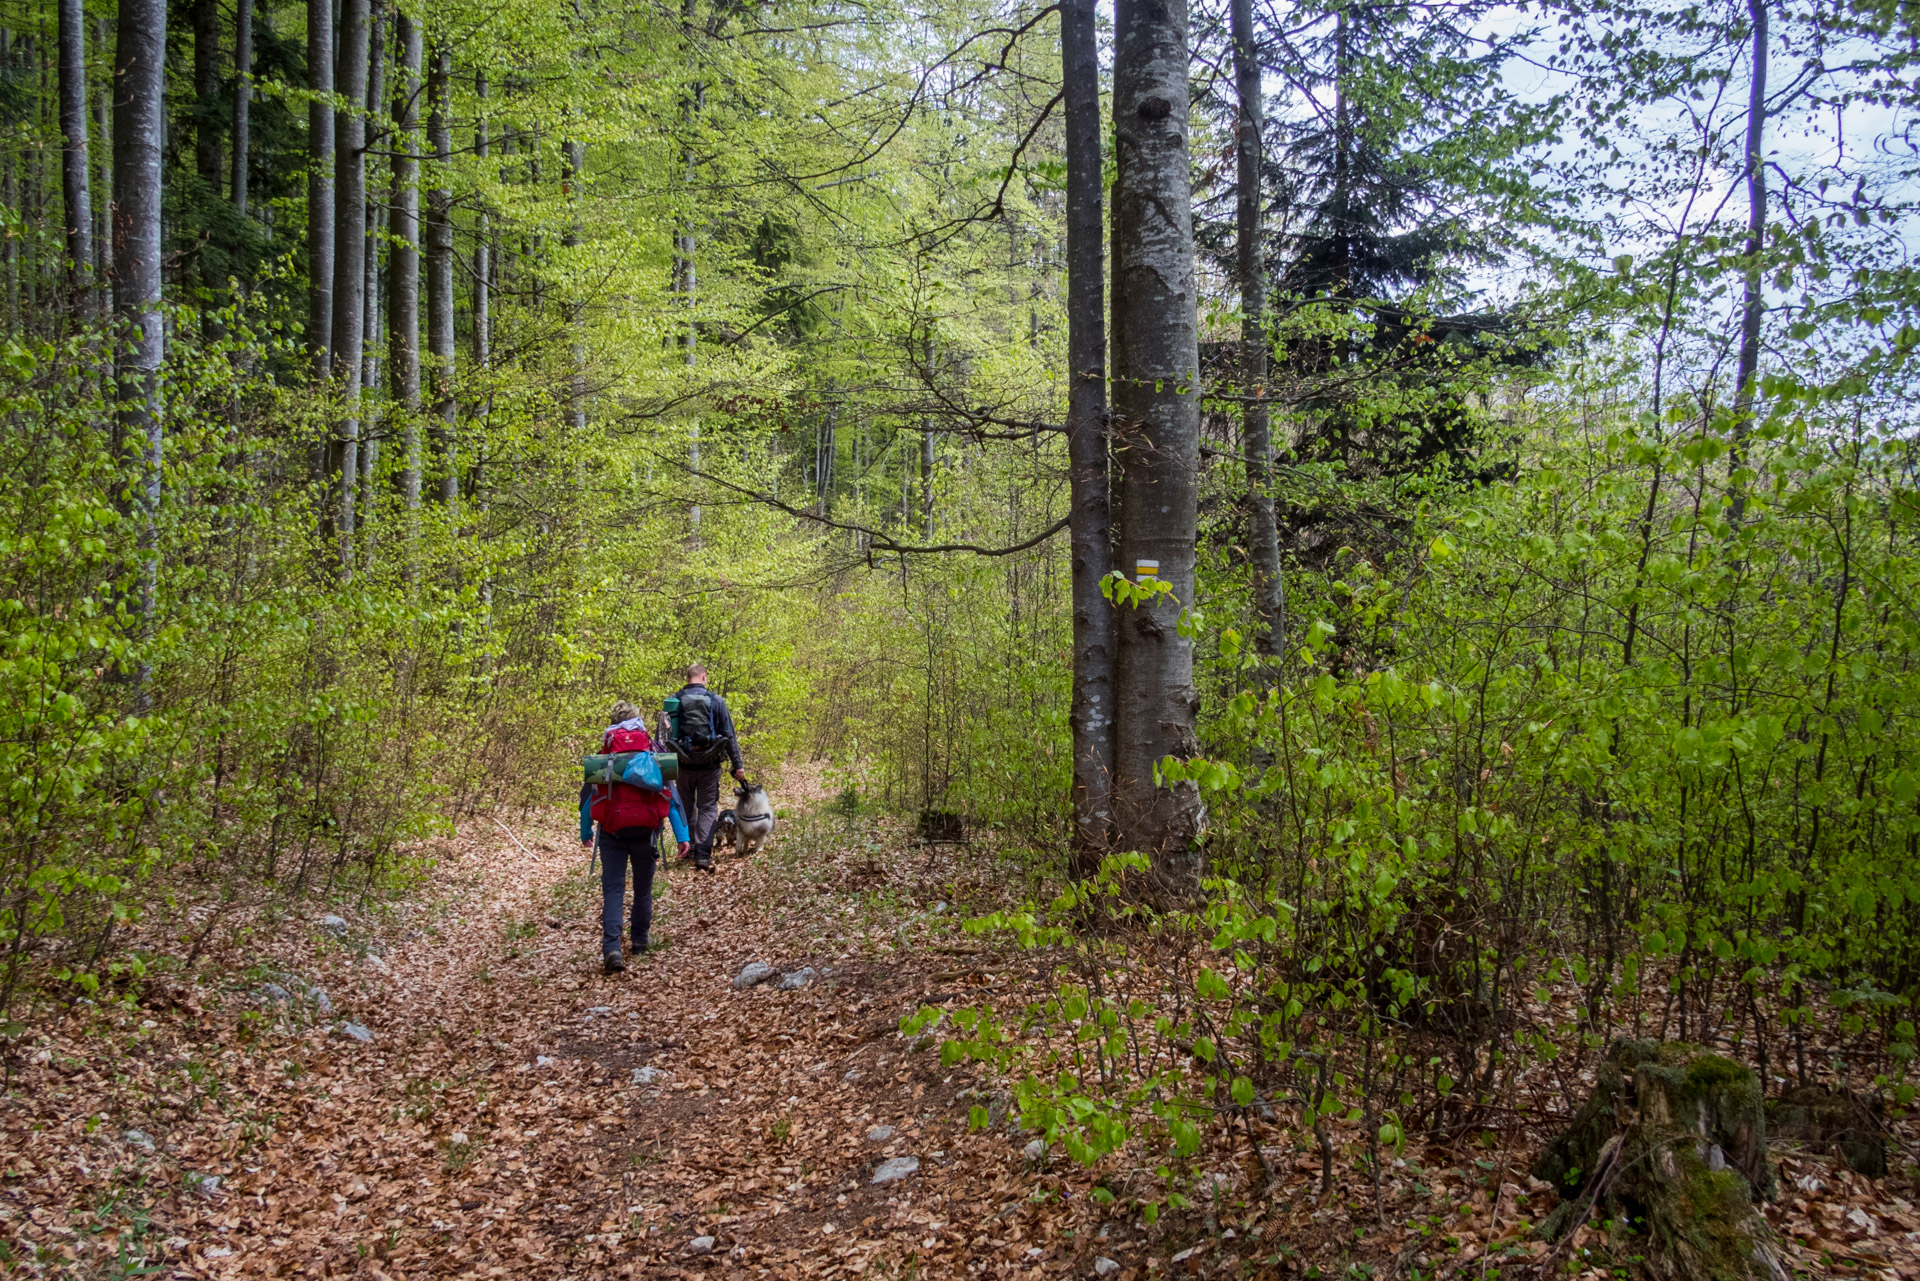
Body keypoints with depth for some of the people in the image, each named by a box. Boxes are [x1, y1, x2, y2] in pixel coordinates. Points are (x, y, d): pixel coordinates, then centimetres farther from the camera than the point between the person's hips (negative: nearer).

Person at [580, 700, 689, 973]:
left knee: (612, 890, -2)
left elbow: (588, 796, 6)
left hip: (612, 832, -1)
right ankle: (640, 942, 30)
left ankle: (611, 948, -19)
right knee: (643, 889, 18)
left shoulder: (603, 755, 4)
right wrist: (682, 835, -2)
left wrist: (585, 832, 18)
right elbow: (670, 795, -1)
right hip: (645, 831, 1)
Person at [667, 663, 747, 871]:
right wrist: (737, 766, 2)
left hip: (683, 765, 2)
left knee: (686, 808, 17)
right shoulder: (716, 701, -4)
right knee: (707, 810, 4)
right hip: (709, 766, -2)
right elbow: (729, 736, -3)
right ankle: (703, 856, -5)